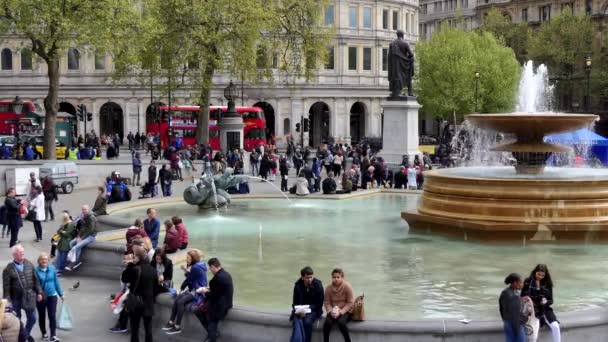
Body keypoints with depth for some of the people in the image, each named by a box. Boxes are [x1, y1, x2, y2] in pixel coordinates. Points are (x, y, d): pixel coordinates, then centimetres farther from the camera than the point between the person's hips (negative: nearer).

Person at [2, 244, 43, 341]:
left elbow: (35, 280, 7)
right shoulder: (8, 269, -12)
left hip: (29, 297, 4)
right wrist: (7, 301, -13)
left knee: (32, 318, 12)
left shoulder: (29, 265, 0)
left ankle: (27, 334, 38)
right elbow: (6, 287, -11)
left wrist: (39, 292, 6)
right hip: (16, 299, -3)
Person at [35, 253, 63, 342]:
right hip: (40, 297, -1)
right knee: (42, 316, 15)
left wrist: (60, 294, 11)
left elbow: (56, 281, 6)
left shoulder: (52, 268, -3)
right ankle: (44, 334, 31)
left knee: (52, 316, -5)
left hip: (52, 296, 1)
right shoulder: (36, 271, -13)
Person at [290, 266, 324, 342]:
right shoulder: (298, 285, -5)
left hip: (313, 310, -1)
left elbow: (319, 303, -7)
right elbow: (295, 302, 3)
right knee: (297, 322, -29)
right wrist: (298, 311, -20)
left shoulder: (318, 284, -10)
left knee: (307, 321, -32)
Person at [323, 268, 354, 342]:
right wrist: (331, 311, -19)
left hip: (345, 312, -3)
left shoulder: (347, 286, -11)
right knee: (327, 323, -28)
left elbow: (350, 303, -11)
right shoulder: (328, 288, -2)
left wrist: (340, 312, -20)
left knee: (341, 322, -33)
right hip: (333, 312, 3)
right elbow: (327, 302, 1)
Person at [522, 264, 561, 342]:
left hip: (545, 309, 1)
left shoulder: (548, 284, -1)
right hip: (532, 310, -1)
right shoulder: (527, 282, -6)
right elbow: (522, 297, 1)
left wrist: (546, 301, -20)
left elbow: (551, 300, 2)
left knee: (555, 326, -21)